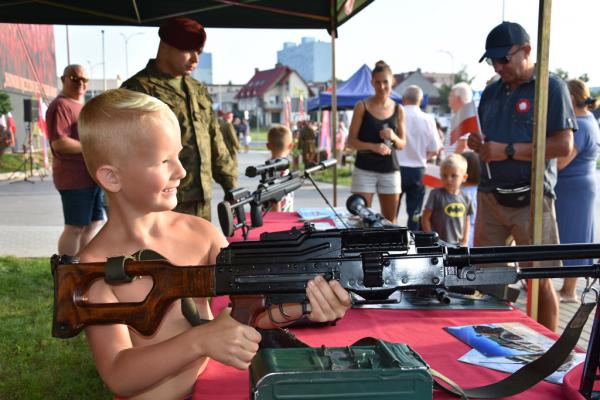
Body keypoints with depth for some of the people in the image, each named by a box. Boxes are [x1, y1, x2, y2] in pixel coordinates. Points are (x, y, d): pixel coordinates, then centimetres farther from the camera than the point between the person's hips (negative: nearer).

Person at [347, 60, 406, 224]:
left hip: (390, 170, 3)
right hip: (364, 170, -3)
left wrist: (394, 137, -11)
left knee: (390, 220, 8)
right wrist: (373, 146, -20)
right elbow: (351, 141, -4)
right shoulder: (362, 107, -1)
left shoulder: (398, 110, 7)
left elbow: (402, 144, 12)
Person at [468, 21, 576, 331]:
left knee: (539, 281, 0)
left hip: (530, 200, -6)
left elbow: (564, 145, -14)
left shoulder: (551, 87, -5)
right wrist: (477, 143, -1)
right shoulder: (492, 91, 14)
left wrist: (508, 151, -18)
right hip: (489, 197, 6)